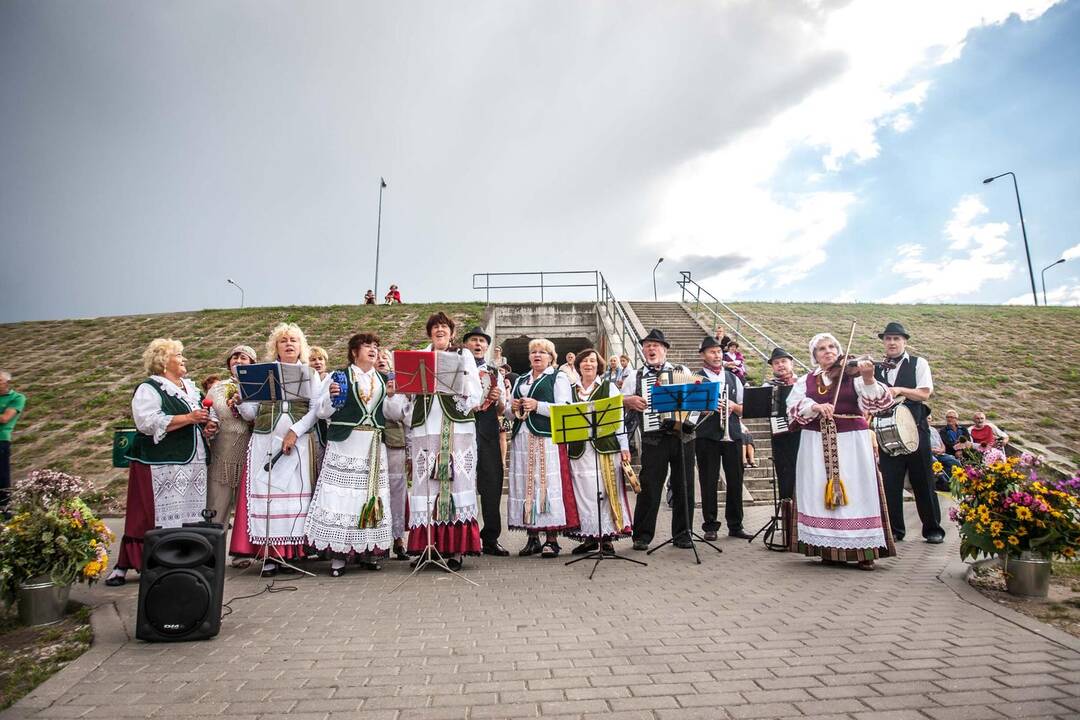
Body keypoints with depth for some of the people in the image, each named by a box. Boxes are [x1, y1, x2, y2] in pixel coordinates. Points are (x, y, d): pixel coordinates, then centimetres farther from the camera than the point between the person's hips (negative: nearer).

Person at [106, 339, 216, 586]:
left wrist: (208, 426, 5)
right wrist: (188, 418, -19)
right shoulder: (149, 389, -4)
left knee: (187, 516, 7)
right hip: (161, 464, -7)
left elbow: (203, 415, 28)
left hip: (192, 463, 7)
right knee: (155, 515, -7)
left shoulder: (191, 387, 19)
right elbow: (149, 422, -18)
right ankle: (123, 566, 4)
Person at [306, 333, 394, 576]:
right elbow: (320, 411, 1)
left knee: (371, 494, 4)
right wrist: (331, 396, -18)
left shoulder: (383, 379, 15)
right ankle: (338, 553, 3)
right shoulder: (340, 376, 2)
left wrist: (391, 396, 0)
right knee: (343, 494, -5)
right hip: (345, 444, -4)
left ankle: (367, 550, 14)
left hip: (374, 446, 4)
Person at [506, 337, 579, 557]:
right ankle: (532, 537, 11)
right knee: (525, 485, 3)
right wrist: (513, 408, 1)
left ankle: (551, 539, -2)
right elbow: (508, 412, 23)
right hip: (522, 439, 5)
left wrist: (537, 406, -16)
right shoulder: (520, 380, 23)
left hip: (547, 439, -5)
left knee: (547, 484, -8)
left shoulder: (559, 378, 6)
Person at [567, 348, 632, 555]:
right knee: (583, 493, 3)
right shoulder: (571, 390, 13)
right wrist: (564, 449, 7)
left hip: (605, 446, -2)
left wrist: (624, 447, -4)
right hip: (579, 449, 3)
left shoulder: (609, 386, 6)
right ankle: (589, 536, 13)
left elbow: (619, 417, 2)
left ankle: (607, 537, 8)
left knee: (606, 492, -1)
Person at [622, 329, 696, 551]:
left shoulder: (683, 371, 12)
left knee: (684, 487, 7)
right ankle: (642, 536, 10)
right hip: (653, 439, -1)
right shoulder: (635, 377, 11)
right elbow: (618, 400, 7)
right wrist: (629, 400, -12)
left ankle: (682, 535, 20)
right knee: (649, 488, -2)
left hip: (683, 436, 1)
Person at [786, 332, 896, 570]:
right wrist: (816, 407, -20)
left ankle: (864, 551, 4)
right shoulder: (805, 381, 10)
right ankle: (830, 549, 10)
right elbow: (793, 407, -2)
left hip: (851, 442, -2)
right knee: (822, 495, 2)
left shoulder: (853, 375, 4)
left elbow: (873, 402, -10)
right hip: (817, 445, 2)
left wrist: (868, 378, -27)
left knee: (856, 494, -2)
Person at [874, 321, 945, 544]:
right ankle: (894, 530, 14)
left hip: (915, 429, -2)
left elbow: (924, 394, -7)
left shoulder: (918, 363, 4)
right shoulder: (877, 369, 9)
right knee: (889, 482, 3)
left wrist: (899, 390, -17)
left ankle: (933, 529, 19)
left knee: (922, 481, 5)